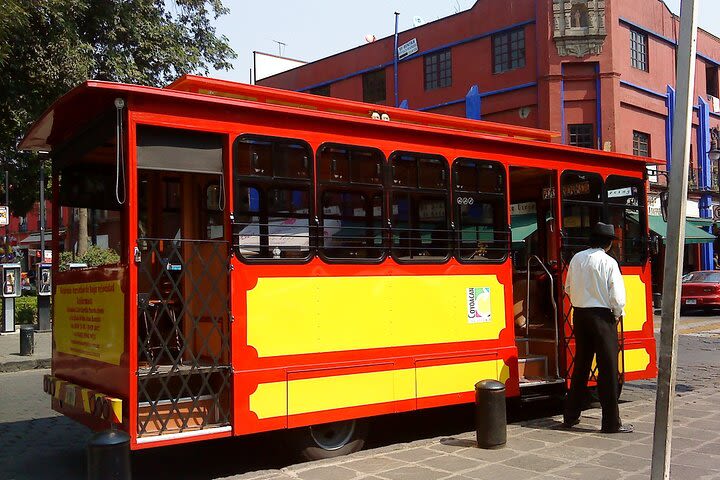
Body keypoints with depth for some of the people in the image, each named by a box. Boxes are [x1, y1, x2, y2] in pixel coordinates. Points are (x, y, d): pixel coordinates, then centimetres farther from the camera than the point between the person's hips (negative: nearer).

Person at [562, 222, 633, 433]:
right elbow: (617, 296, -14)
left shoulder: (577, 259, 3)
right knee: (608, 369, 0)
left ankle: (570, 416, 21)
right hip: (602, 316, -6)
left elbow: (569, 288, 11)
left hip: (579, 314, 6)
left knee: (581, 365, 15)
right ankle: (611, 422, 3)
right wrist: (617, 314, 3)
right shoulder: (608, 262, -13)